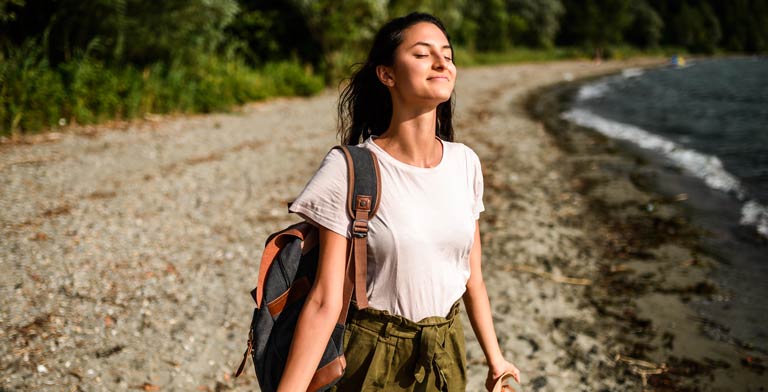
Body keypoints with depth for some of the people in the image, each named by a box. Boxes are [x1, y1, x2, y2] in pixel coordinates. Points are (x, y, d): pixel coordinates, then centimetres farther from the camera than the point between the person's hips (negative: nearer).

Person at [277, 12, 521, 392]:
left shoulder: (465, 163, -3)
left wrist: (495, 360, 13)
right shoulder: (348, 171, -18)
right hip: (373, 361, -4)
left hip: (447, 356, 5)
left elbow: (472, 278, 6)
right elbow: (324, 301, -18)